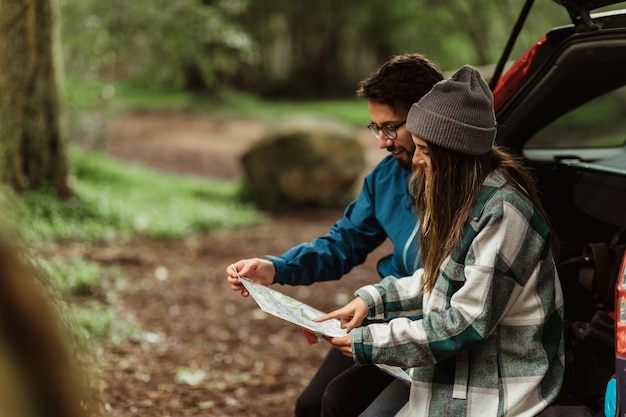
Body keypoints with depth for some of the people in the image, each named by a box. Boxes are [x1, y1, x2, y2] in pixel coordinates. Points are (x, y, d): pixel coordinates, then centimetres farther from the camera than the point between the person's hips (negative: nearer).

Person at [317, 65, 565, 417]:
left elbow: (467, 323, -23)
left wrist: (372, 343, -17)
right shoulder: (463, 196, 5)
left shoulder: (502, 213, -24)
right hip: (451, 371, 9)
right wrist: (372, 299, 5)